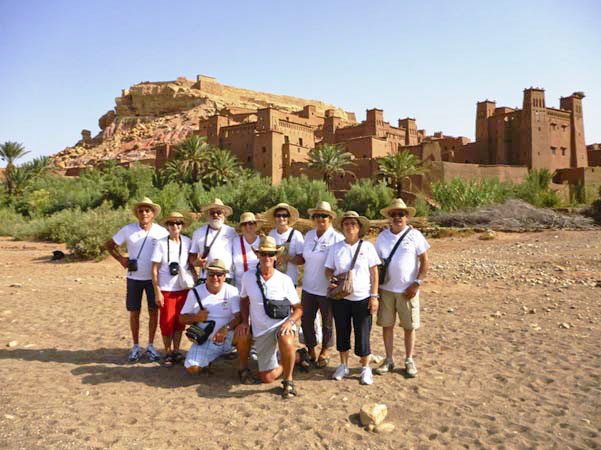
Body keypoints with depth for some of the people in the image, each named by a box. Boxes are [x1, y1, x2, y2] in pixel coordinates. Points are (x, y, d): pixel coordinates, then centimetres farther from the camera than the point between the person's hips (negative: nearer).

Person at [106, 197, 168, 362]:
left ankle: (150, 346, 21)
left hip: (154, 278, 0)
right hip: (134, 278, 0)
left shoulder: (161, 231, -7)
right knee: (134, 312, 8)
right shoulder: (128, 230, -6)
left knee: (153, 311, 5)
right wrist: (121, 258, -6)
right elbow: (109, 245, 5)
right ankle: (136, 347, 23)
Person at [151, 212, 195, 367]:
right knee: (167, 322, 4)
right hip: (166, 290, -3)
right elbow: (155, 269, -6)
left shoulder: (187, 242, 0)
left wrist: (195, 278, -2)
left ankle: (176, 351, 28)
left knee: (179, 322, 11)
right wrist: (157, 291, -9)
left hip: (183, 288, 3)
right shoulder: (161, 243, -8)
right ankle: (168, 353, 21)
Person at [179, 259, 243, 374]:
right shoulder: (195, 292, 2)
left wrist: (226, 328, -34)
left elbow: (240, 316, -15)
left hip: (227, 338, -1)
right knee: (192, 369, -18)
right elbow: (182, 318, 7)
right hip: (205, 341, 2)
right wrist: (196, 318, -15)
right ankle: (212, 357, 17)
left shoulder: (232, 291, -5)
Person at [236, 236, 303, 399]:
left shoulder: (284, 280, -8)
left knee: (286, 343, -39)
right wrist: (244, 321, 3)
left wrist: (290, 321, -21)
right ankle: (297, 357, 32)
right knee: (267, 377, 3)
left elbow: (298, 308, -2)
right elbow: (244, 300, 15)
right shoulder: (248, 277, -3)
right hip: (261, 330, 3)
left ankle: (288, 381, -12)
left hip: (282, 324, -3)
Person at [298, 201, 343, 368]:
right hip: (308, 287, 5)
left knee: (327, 323, 12)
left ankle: (324, 353, 32)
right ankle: (311, 351, 31)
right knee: (306, 320, 11)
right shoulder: (309, 235, 6)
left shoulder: (337, 238, -11)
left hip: (327, 290, -5)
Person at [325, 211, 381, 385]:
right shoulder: (335, 248, 4)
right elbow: (329, 269, 9)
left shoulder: (367, 246, -1)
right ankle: (343, 366, 29)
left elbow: (374, 273, -1)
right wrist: (331, 281, -13)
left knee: (363, 334, 4)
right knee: (342, 332, 12)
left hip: (362, 298, -2)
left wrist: (374, 296, -6)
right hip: (340, 298, 2)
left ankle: (365, 369, 21)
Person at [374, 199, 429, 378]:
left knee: (409, 326, 7)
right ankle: (389, 360, 22)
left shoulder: (414, 235, -4)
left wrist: (417, 284, -11)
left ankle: (409, 361, 24)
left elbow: (425, 261, -4)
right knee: (386, 325, 8)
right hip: (386, 288, 2)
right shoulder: (382, 237, 4)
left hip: (407, 290, -2)